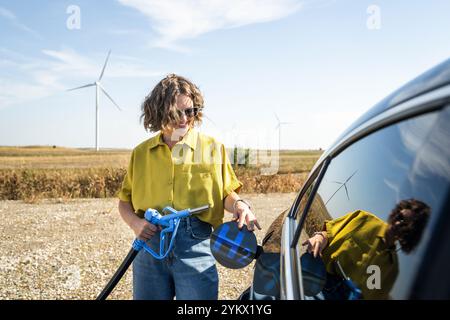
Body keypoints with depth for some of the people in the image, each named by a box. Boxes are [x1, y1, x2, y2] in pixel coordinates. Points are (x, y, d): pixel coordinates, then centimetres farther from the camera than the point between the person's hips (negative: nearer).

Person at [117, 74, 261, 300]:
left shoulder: (213, 148, 5)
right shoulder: (141, 153, 10)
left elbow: (226, 192, 9)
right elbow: (124, 201, 14)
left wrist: (239, 204, -13)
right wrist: (135, 223, -6)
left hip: (195, 246, -2)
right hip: (149, 242, 2)